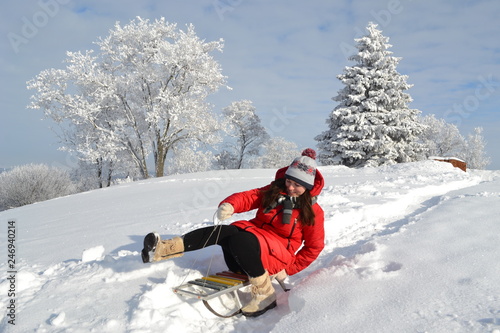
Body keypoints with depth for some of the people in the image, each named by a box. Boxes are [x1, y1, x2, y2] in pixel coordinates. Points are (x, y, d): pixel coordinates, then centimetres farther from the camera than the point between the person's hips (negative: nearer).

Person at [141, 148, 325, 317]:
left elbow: (314, 246, 1)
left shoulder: (313, 211, -2)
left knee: (239, 239, -35)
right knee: (221, 231, -26)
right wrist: (230, 205, -28)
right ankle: (162, 249, -30)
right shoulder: (274, 191, 8)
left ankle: (265, 295, -24)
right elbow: (249, 197, -5)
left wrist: (289, 270, -5)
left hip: (277, 256, -4)